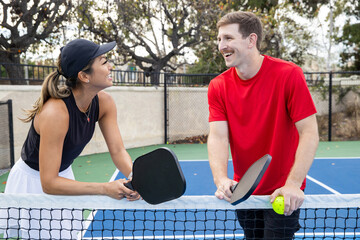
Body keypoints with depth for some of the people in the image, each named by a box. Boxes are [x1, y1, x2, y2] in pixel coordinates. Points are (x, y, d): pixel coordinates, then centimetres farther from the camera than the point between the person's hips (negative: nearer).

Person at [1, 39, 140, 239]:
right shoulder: (55, 112, -35)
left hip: (63, 176, 7)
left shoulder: (104, 102, -13)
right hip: (33, 183, -6)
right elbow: (49, 183, -33)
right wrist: (105, 189, -37)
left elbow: (118, 151, -13)